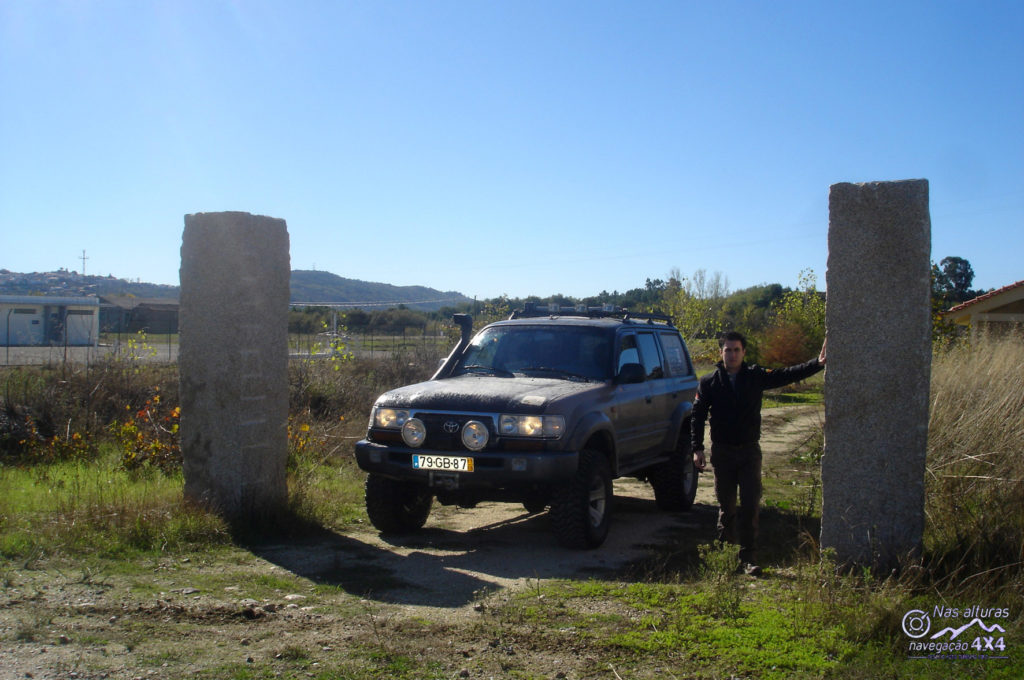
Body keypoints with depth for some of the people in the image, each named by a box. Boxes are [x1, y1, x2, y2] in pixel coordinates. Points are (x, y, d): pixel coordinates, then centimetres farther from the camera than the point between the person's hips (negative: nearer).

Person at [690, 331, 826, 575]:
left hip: (749, 451, 0)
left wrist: (817, 363, -22)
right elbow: (697, 416, 2)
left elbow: (788, 375, -8)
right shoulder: (709, 382, 1)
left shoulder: (756, 376, 1)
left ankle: (748, 557, -1)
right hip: (722, 452, 0)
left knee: (750, 505, -7)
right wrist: (697, 448, -6)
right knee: (726, 506, 10)